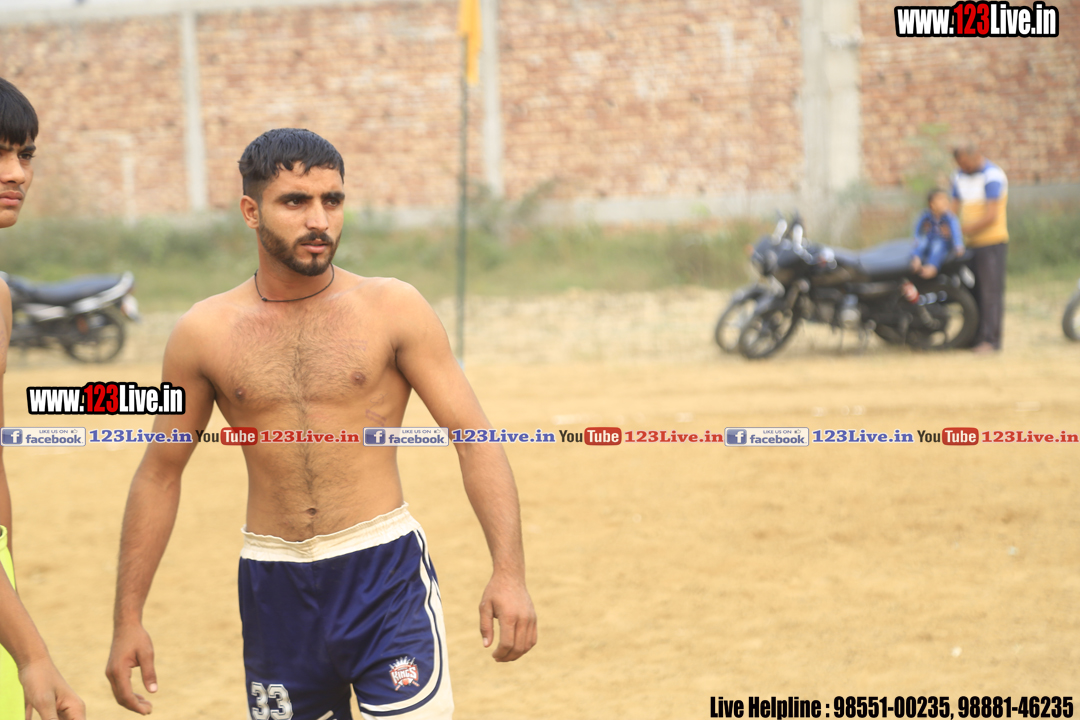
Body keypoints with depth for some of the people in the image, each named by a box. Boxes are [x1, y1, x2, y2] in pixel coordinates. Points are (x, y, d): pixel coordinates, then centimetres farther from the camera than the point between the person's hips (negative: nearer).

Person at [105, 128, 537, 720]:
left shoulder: (391, 308, -3)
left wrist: (509, 574, -16)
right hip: (274, 586, 2)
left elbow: (474, 438, -5)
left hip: (385, 570, -2)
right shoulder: (205, 333, 2)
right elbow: (160, 473, 11)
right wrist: (128, 618, 9)